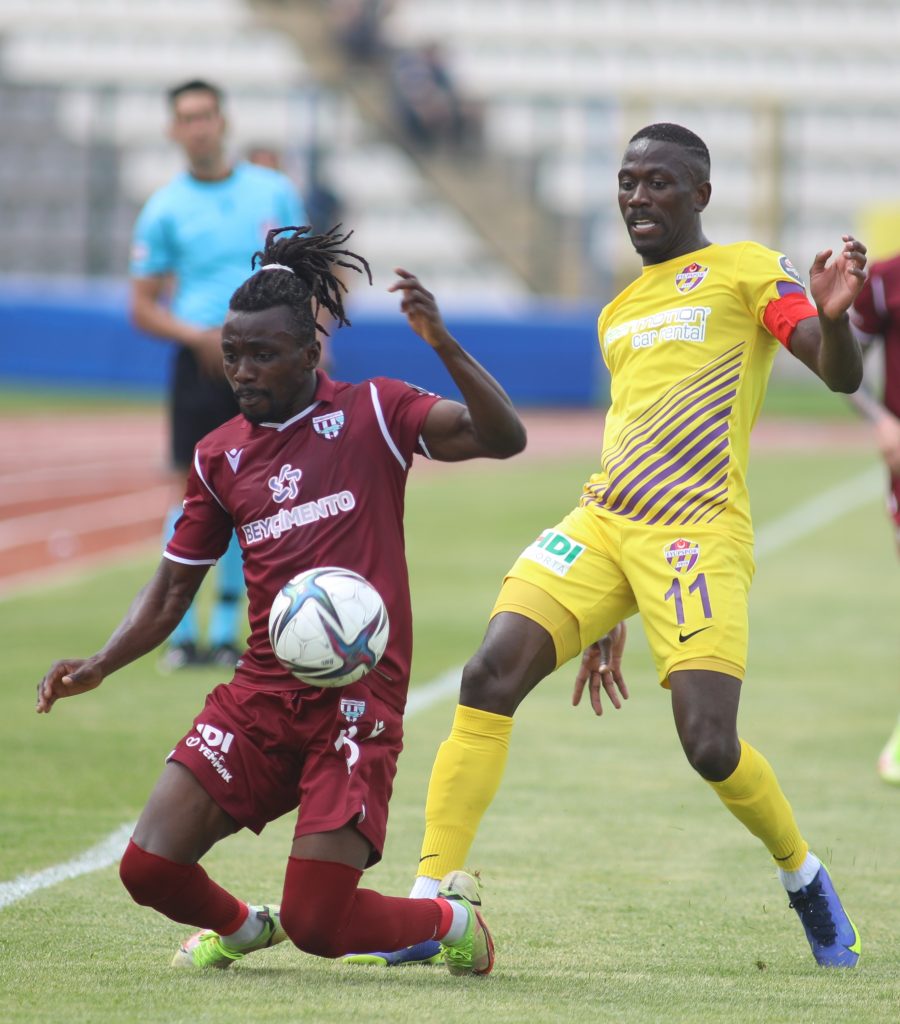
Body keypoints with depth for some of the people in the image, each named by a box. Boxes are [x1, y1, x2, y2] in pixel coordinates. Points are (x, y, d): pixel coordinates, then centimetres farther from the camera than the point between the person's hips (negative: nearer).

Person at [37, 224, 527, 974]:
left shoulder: (372, 413, 0)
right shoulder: (220, 456, 12)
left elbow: (503, 438, -12)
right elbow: (173, 587, 18)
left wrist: (444, 345, -25)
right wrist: (101, 665, 1)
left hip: (358, 694, -5)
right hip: (262, 690, 5)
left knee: (318, 924, -13)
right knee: (150, 869, -10)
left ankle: (451, 918, 19)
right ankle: (241, 927, 25)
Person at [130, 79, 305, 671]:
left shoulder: (275, 193, 7)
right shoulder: (164, 210, 2)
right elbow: (143, 307, 3)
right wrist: (198, 335, -14)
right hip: (202, 362, -1)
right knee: (193, 488, -8)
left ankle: (227, 629, 10)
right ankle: (180, 632, -3)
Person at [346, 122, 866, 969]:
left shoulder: (747, 272, 4)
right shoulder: (618, 314, 23)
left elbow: (841, 375, -9)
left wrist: (832, 317, -34)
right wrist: (607, 618, 27)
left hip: (699, 536, -6)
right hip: (601, 522, 6)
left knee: (711, 748, -15)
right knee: (490, 677, -14)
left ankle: (804, 878, 15)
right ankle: (430, 907, -13)